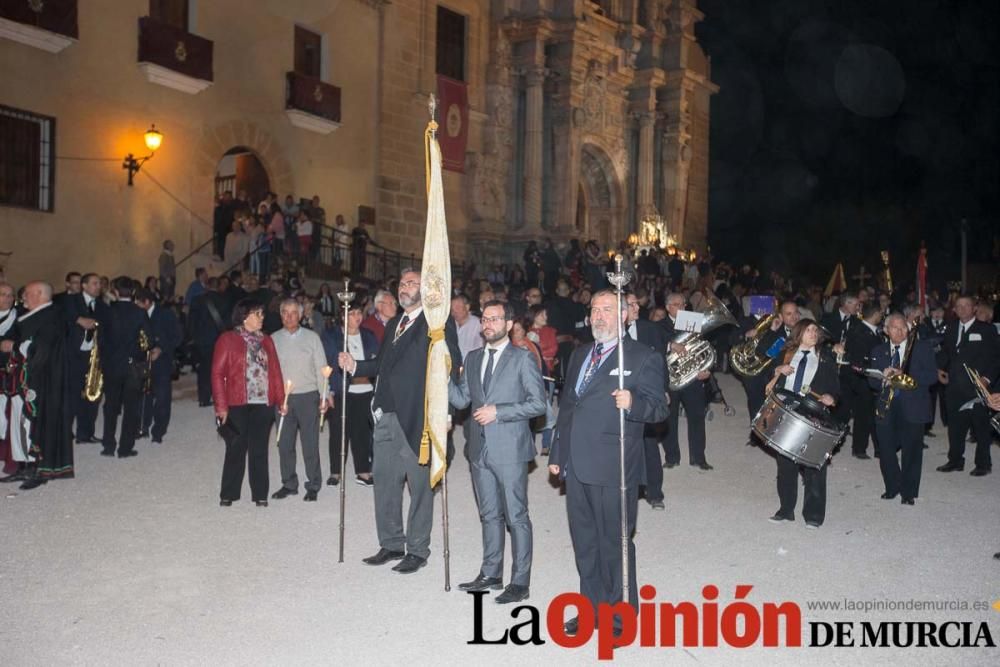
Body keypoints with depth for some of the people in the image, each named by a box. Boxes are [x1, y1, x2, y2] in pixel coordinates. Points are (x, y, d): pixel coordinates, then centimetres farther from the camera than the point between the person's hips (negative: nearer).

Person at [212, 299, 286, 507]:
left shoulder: (266, 341, 12)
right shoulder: (228, 340, -2)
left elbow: (275, 372, 10)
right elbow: (217, 373, -5)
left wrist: (280, 400, 5)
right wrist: (221, 405, -9)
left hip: (264, 404, 3)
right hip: (238, 405, -3)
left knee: (260, 450, 8)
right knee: (236, 449, 5)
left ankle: (260, 494, 17)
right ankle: (228, 494, 19)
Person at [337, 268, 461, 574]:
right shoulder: (393, 324, 19)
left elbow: (451, 364, -13)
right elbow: (382, 364, 20)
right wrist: (355, 366, 5)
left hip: (417, 417, -7)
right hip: (386, 414, 7)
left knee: (419, 485, 2)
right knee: (384, 482, 12)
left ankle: (417, 550, 14)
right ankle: (391, 544, 25)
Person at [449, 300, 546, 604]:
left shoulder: (522, 358, -6)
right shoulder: (473, 358, 12)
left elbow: (538, 403, -10)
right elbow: (462, 400, 11)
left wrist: (498, 411, -17)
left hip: (510, 449, -6)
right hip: (480, 448, 6)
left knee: (516, 516, 0)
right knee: (489, 515, 16)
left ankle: (520, 582, 8)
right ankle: (491, 574, 28)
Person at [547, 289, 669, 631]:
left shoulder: (643, 357, -4)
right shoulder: (578, 355, 16)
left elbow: (659, 407, -10)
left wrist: (633, 404, -31)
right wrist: (557, 453, 18)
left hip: (613, 470, -6)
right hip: (576, 466, 6)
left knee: (614, 544, 3)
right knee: (584, 543, 15)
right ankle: (593, 608, 30)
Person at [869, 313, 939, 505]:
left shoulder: (923, 348, 2)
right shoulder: (878, 351, 11)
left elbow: (932, 375, -7)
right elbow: (872, 382, 9)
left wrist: (905, 376, -19)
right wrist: (882, 377, -14)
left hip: (912, 408, -2)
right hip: (886, 408, 2)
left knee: (912, 451, 3)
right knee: (885, 450, 3)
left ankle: (909, 492, 17)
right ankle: (892, 487, 23)